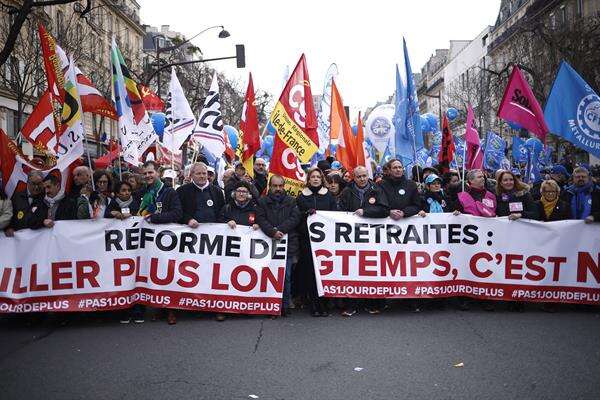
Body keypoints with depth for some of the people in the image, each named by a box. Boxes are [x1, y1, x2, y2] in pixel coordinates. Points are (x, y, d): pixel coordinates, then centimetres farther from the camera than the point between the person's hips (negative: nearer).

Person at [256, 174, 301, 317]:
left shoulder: (291, 201, 11)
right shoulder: (262, 201, 11)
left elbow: (295, 218, -2)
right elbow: (261, 219, -2)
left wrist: (279, 230, -13)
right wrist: (272, 232, -18)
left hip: (288, 243, 0)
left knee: (286, 276, 1)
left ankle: (285, 305, 10)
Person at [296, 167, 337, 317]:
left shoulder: (328, 195, 14)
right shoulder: (302, 196, 12)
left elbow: (335, 214, 10)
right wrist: (307, 213, -8)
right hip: (307, 237, 0)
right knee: (309, 269, -5)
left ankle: (323, 303, 5)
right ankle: (313, 303, 1)